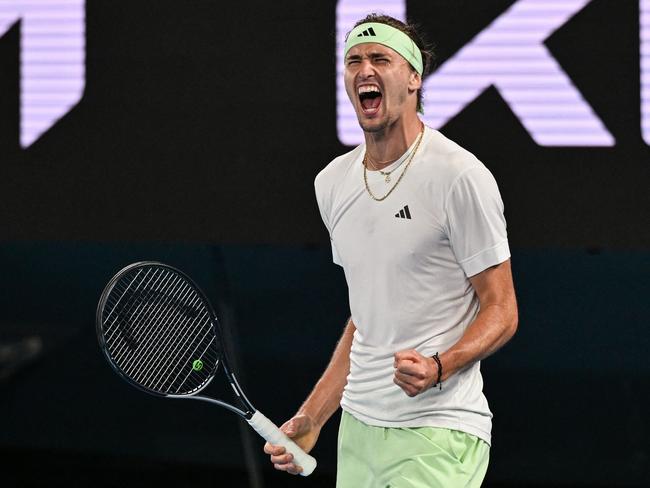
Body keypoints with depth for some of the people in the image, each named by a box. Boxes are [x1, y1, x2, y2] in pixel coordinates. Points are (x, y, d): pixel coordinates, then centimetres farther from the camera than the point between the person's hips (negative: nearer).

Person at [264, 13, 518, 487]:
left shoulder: (460, 176, -10)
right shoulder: (332, 183, 11)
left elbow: (500, 310, -8)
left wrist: (437, 368, -25)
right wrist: (311, 418, 15)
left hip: (437, 435, -6)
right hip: (358, 428, 6)